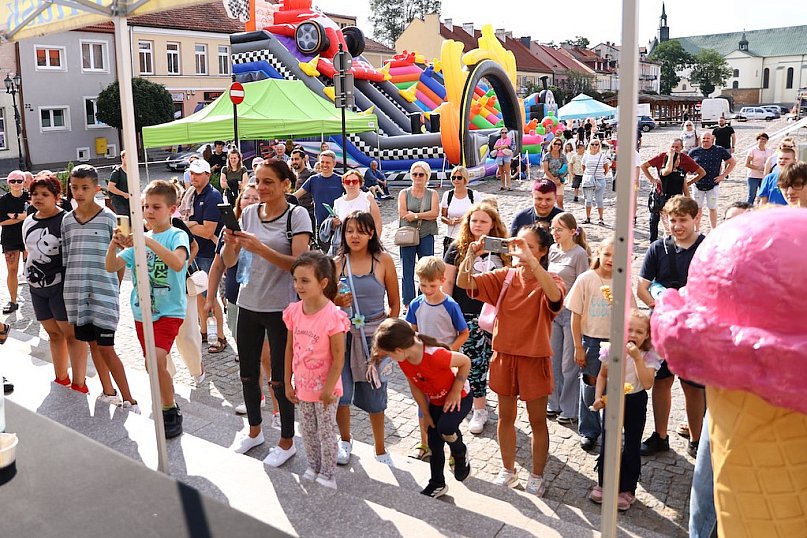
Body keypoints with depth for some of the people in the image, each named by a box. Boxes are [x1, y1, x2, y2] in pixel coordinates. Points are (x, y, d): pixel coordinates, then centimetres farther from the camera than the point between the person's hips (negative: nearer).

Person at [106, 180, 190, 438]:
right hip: (142, 312, 6)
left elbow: (178, 263, -29)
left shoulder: (176, 235, -8)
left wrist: (148, 242, -34)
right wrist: (114, 244, -16)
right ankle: (170, 405, 34)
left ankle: (171, 413, -4)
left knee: (156, 360, -22)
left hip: (169, 311, -6)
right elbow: (111, 267, 3)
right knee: (155, 365, 14)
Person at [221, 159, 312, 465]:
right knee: (247, 374, 17)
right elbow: (229, 262, 4)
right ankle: (254, 431, 40)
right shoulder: (249, 213, 4)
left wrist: (260, 248, -29)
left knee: (280, 379, 5)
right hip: (248, 304, 6)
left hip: (281, 308, -5)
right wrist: (230, 242, -17)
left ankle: (287, 442, 25)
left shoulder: (297, 215, -10)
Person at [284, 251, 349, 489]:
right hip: (302, 385, 5)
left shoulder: (333, 316, -25)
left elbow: (338, 357, -19)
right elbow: (290, 349, 2)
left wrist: (328, 389, -15)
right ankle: (313, 467, 42)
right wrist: (288, 383, 5)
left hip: (324, 388, -5)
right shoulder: (294, 311, -7)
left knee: (326, 432, 12)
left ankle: (327, 475, 30)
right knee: (307, 431, 21)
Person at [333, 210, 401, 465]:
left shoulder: (384, 260, -5)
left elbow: (395, 304, 1)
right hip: (343, 332, 1)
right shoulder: (337, 263, 0)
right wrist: (337, 302, -14)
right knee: (339, 390, -1)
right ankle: (345, 441, 28)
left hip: (374, 334, -1)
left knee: (374, 394, 10)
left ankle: (380, 449, 30)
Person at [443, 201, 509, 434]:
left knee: (486, 360, 7)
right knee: (473, 361, 2)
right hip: (467, 316, -1)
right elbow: (448, 282, -1)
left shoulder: (501, 250, 4)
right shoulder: (457, 249, -2)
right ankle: (479, 409, 14)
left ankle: (478, 396, 30)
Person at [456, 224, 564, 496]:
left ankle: (537, 476, 31)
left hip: (534, 359, -3)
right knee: (506, 416, 18)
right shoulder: (505, 276, -2)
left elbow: (555, 295, -39)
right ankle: (508, 470, 37)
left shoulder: (550, 281, -13)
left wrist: (531, 261, -45)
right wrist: (471, 254, -28)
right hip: (504, 356, 4)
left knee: (537, 421, 11)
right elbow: (463, 282, -11)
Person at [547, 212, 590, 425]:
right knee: (552, 361, 15)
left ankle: (570, 409, 16)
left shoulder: (579, 253, -12)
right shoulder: (553, 250, 7)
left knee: (569, 364, 3)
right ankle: (554, 403, 29)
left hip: (571, 311, -6)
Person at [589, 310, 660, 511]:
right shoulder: (612, 351, -6)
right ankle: (603, 484, 27)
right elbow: (603, 375, 7)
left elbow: (647, 383, -23)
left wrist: (637, 357, -27)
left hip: (635, 402, -2)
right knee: (607, 444, 10)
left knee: (631, 448, 7)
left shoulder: (648, 356, -11)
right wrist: (598, 397, -5)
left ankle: (627, 489, 22)